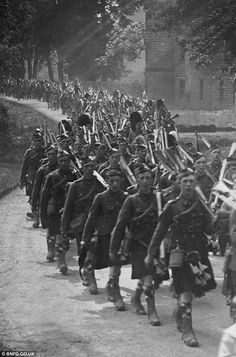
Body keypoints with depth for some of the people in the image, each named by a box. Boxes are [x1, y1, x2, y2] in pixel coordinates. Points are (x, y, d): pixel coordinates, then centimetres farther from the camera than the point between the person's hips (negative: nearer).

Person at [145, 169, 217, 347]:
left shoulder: (201, 205, 7)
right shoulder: (172, 206, -2)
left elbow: (209, 230, 4)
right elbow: (160, 231, 2)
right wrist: (151, 254, 2)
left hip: (199, 252, 4)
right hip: (180, 253, -4)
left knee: (201, 287, 13)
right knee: (186, 292, -9)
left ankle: (179, 312, 40)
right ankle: (187, 331, -2)